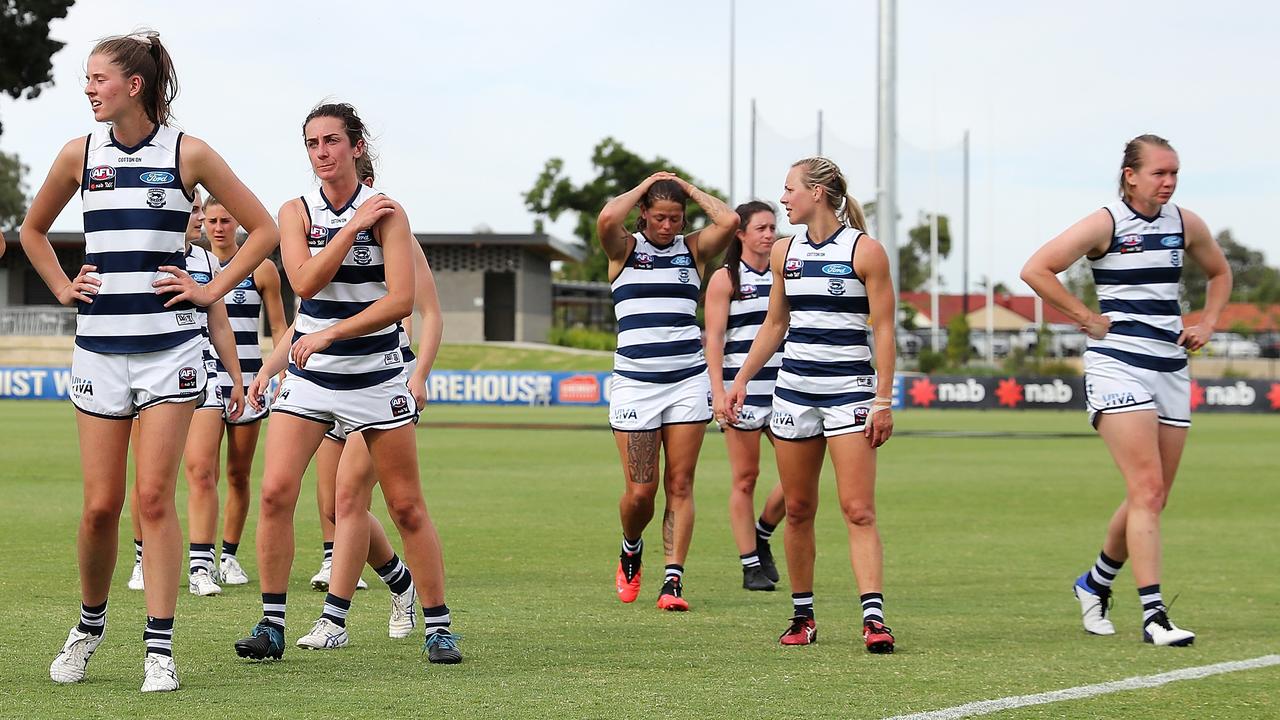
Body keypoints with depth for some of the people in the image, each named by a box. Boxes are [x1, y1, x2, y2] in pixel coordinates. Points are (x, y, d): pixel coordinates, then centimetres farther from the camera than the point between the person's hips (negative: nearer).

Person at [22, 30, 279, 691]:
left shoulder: (188, 154, -1)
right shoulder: (80, 154, 6)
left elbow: (264, 228, 6)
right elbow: (33, 229, 23)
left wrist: (211, 290, 0)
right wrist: (63, 288, 11)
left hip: (170, 346, -2)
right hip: (99, 346, 2)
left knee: (154, 497, -7)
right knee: (100, 505, 1)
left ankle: (159, 649, -4)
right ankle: (90, 624, 23)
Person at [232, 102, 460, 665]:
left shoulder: (387, 213, -7)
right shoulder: (296, 212, 3)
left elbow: (401, 300, -16)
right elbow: (304, 281, -13)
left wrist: (329, 335, -19)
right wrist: (353, 228, -16)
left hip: (375, 376, -2)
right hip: (309, 375, 2)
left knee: (406, 507, 0)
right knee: (275, 492, -10)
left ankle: (438, 626, 10)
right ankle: (272, 624, -1)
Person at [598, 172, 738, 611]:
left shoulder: (694, 249, 8)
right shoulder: (625, 249, 4)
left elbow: (729, 221, -10)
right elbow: (607, 219, -18)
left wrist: (690, 190, 3)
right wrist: (644, 186, -3)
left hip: (688, 380, 1)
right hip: (634, 380, -1)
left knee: (680, 485, -3)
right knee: (640, 491, -2)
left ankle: (673, 579, -2)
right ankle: (631, 551, 27)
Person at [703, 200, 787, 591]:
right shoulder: (725, 279, 0)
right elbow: (714, 339, -6)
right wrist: (718, 393, -14)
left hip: (782, 385, 5)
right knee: (745, 478, -1)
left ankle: (762, 536, 17)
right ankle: (751, 565, 5)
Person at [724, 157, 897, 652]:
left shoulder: (864, 250, -6)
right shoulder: (785, 253, 10)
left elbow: (883, 329, -6)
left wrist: (883, 400, -12)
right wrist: (741, 381, 14)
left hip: (850, 392, -5)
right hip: (794, 388, 5)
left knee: (859, 510, -12)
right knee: (797, 509, 7)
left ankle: (873, 617, -17)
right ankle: (802, 616, 16)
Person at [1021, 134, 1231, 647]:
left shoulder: (1185, 224, 9)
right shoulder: (1105, 224, -8)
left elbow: (1219, 272, 28)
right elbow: (1036, 270, -13)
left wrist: (1206, 325, 12)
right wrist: (1087, 318, -10)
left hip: (1171, 368, 6)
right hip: (1118, 367, -6)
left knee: (1151, 498, 9)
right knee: (1147, 489, -16)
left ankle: (1095, 584, 32)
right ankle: (1153, 614, -18)